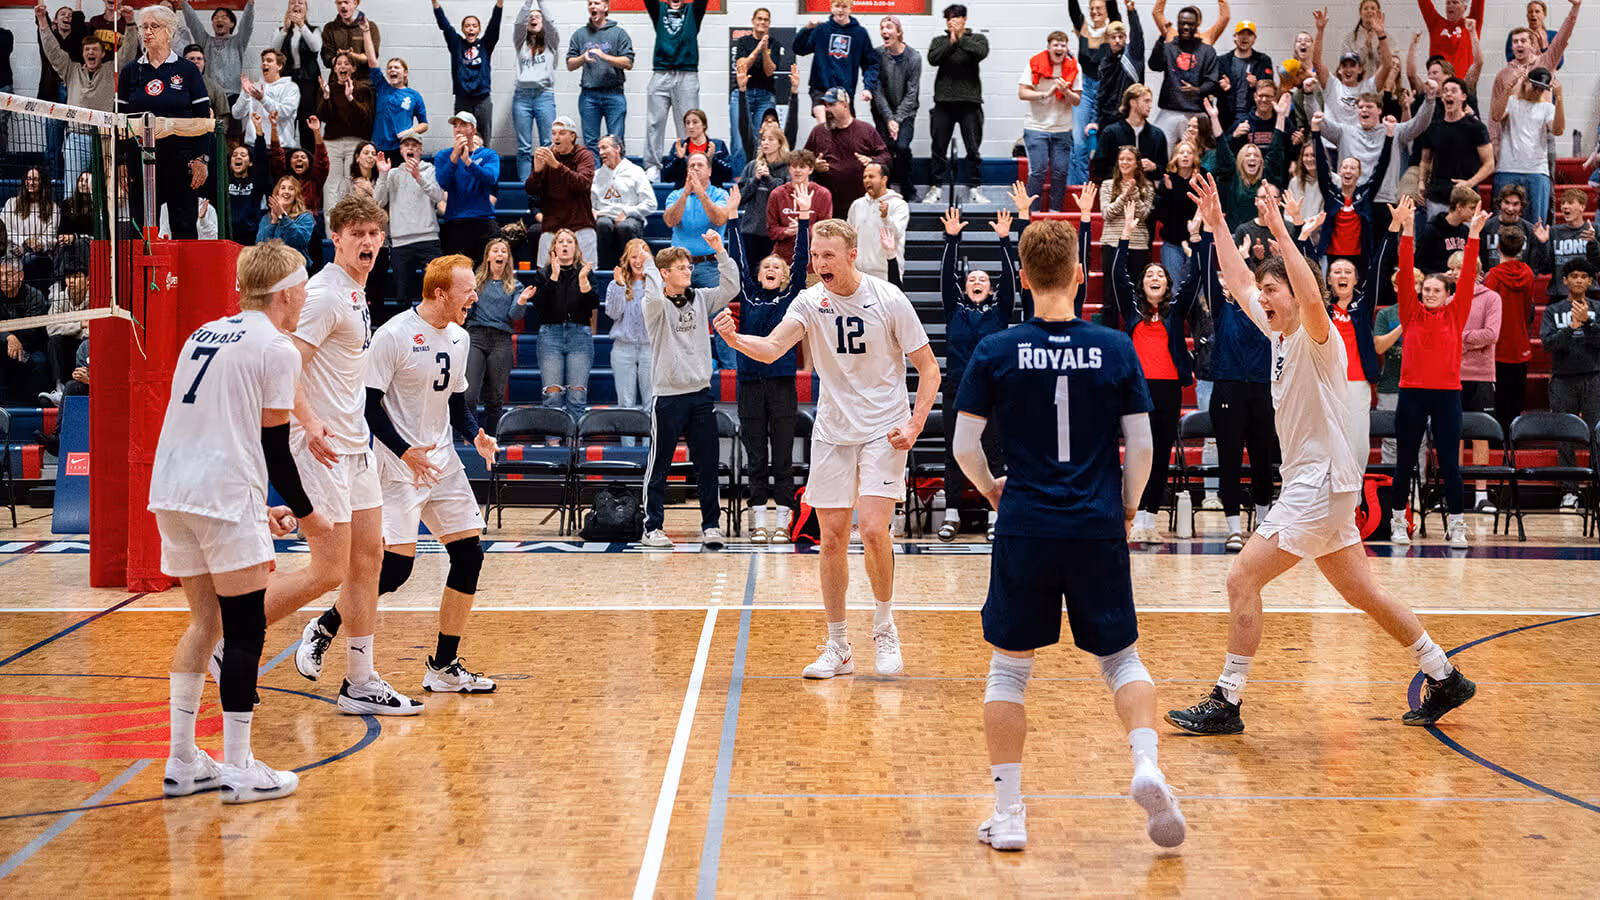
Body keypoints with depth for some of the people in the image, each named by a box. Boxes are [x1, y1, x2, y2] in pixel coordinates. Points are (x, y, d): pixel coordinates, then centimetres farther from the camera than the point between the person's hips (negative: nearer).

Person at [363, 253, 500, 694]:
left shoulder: (459, 338, 9)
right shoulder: (393, 335, -15)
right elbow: (368, 404, -14)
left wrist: (476, 436, 0)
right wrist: (407, 452, -21)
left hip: (442, 460, 8)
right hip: (400, 464, -8)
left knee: (469, 555, 3)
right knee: (396, 565, -14)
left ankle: (445, 667, 12)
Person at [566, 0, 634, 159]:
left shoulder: (618, 33, 5)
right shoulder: (580, 34, 13)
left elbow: (628, 63, -2)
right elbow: (570, 65, 12)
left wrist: (605, 56, -14)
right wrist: (583, 58, -9)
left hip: (614, 94, -2)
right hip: (588, 95, 2)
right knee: (590, 143, 3)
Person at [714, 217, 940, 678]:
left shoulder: (888, 299, -9)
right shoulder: (810, 302, -3)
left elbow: (928, 367, -4)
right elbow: (772, 348, -18)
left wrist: (915, 423, -15)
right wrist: (736, 340, -39)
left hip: (883, 432, -3)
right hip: (832, 433, 3)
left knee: (873, 530, -17)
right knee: (832, 539, 3)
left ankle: (884, 628, 6)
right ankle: (838, 647, 15)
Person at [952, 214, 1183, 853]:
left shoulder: (996, 353, -4)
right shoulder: (1115, 349, -1)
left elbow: (965, 446, 0)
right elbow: (1141, 447, 1)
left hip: (1025, 530, -1)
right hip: (1098, 531, 1)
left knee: (1009, 668, 10)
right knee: (1121, 658, 16)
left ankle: (1008, 813, 10)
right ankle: (1146, 765, -8)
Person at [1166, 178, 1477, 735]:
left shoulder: (1316, 337, -14)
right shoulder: (1279, 333, 11)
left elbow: (1313, 300, -37)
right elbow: (1239, 282, 21)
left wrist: (1282, 234, -39)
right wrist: (1216, 225, 15)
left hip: (1322, 484, -10)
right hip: (1309, 483, 10)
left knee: (1243, 579, -11)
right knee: (1360, 592, 15)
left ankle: (1227, 704, -6)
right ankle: (1444, 679, 23)